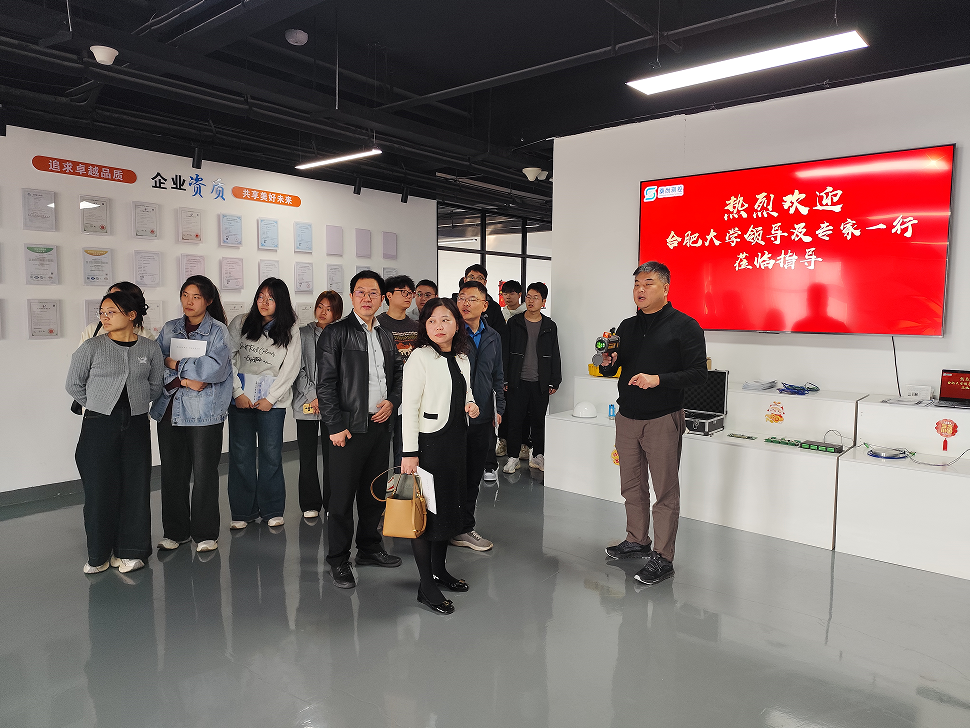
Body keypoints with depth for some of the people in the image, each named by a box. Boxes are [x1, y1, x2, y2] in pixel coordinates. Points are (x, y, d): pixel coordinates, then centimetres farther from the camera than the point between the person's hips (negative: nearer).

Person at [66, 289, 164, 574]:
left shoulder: (150, 348, 2)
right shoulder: (91, 347, -2)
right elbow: (73, 385, 6)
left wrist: (134, 402, 7)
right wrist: (100, 404, 7)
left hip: (136, 425, 1)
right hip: (99, 425, -1)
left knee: (136, 486, 4)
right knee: (99, 488, 2)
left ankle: (130, 551, 18)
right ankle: (99, 555, 17)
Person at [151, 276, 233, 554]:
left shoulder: (218, 330, 0)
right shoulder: (169, 329, 11)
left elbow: (214, 367, -14)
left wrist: (176, 364, -7)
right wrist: (183, 380, -12)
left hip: (204, 413, -4)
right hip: (169, 411, 4)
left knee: (204, 474, 2)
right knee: (172, 473, 9)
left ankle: (205, 534, 16)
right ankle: (175, 531, 24)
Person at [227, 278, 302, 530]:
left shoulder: (290, 330, 3)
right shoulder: (240, 323, 6)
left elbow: (291, 368, 0)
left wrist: (271, 398, -5)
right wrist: (237, 392, -5)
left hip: (273, 400, -1)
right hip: (241, 398, 1)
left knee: (271, 454, 0)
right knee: (241, 454, 2)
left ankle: (272, 510, 13)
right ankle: (243, 512, 13)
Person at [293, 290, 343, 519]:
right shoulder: (303, 334, 6)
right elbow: (298, 369, 2)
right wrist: (313, 395, -7)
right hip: (306, 404, 1)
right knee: (307, 456, 5)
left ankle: (332, 504, 15)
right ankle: (310, 505, 18)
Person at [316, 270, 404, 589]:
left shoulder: (386, 336, 14)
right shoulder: (336, 333, -5)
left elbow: (398, 374, 20)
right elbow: (325, 384, -9)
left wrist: (392, 401, 1)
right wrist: (335, 426, -13)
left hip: (380, 425, 6)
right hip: (349, 427, -6)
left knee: (375, 491, 16)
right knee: (343, 496, 1)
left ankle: (370, 548, 32)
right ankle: (338, 560, 15)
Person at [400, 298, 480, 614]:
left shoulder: (462, 359, 10)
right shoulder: (420, 357, -10)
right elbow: (409, 407, -14)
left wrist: (472, 407, 0)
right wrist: (409, 453, -18)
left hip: (456, 440, 7)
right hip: (429, 442, -7)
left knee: (449, 504, 15)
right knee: (426, 510, -2)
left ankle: (439, 570, 31)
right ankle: (427, 585, 8)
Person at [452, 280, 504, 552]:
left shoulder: (493, 336, 11)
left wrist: (499, 407, 12)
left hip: (482, 417, 5)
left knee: (474, 474, 12)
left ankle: (464, 526, 25)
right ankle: (459, 529, 15)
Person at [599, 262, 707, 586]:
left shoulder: (685, 326, -5)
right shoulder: (627, 327, 13)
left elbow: (698, 372, -10)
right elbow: (611, 370, 18)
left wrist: (658, 379, -22)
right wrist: (607, 363, -5)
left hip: (662, 419, -6)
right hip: (627, 417, 6)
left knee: (665, 489, -2)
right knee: (631, 484, 14)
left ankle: (662, 558, 7)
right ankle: (637, 541, 30)